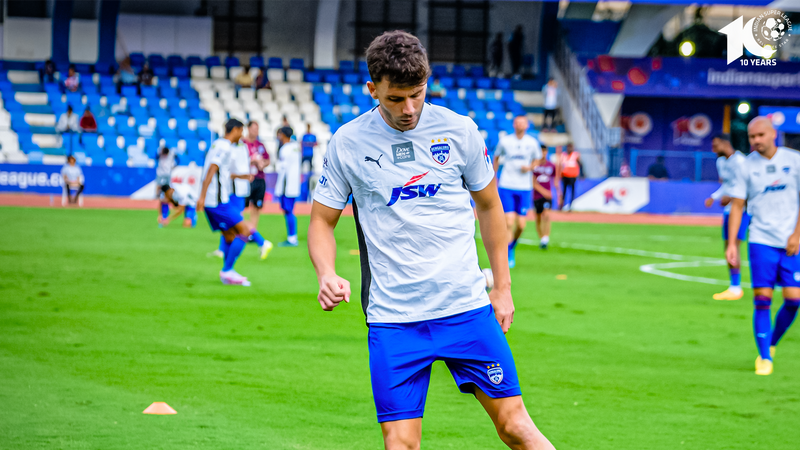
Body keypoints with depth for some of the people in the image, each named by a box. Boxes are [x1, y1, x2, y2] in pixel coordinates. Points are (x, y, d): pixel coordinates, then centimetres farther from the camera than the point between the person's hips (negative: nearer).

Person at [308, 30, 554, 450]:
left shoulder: (459, 130, 2)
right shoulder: (347, 143, -1)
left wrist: (502, 287, 12)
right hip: (392, 317, -1)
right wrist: (327, 275, -12)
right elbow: (322, 220, 8)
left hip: (468, 307, 1)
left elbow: (488, 206, 14)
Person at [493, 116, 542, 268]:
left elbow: (537, 159, 17)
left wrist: (529, 167, -4)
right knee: (509, 223, -12)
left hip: (524, 188, 2)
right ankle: (508, 256, -3)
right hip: (506, 186, -2)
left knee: (521, 225, 0)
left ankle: (512, 245, 30)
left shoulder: (532, 143, 3)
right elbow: (496, 157, 15)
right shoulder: (505, 141, -1)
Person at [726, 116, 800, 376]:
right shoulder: (748, 166, 2)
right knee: (762, 298, -7)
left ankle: (772, 343, 19)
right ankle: (764, 357, 2)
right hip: (761, 240, 0)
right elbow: (737, 206, 4)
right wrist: (731, 244, -4)